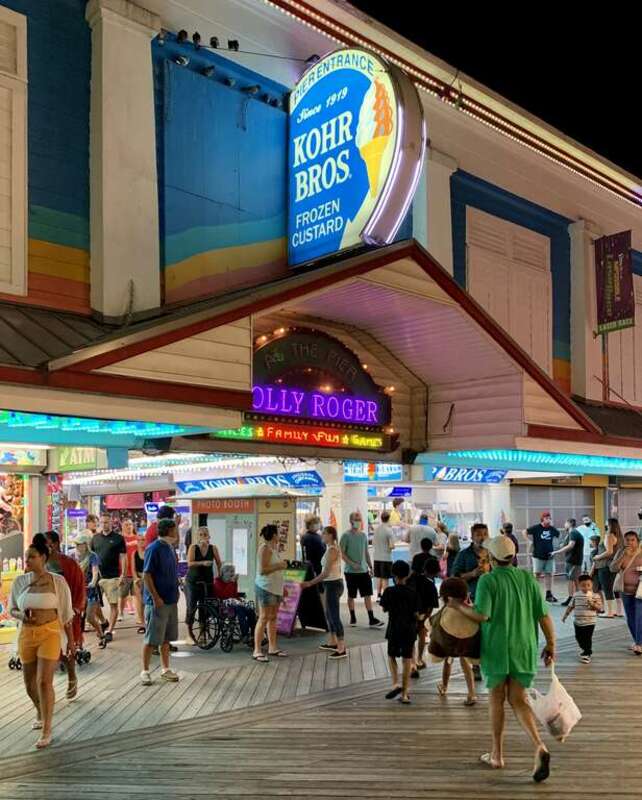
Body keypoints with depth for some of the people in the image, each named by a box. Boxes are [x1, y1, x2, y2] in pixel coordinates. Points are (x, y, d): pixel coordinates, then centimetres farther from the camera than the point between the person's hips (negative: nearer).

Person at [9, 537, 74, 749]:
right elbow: (12, 610, 11)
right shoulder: (19, 582, 1)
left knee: (44, 681, -11)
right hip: (26, 634, 4)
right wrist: (22, 615, -13)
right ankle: (40, 713, 44)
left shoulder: (57, 581, -6)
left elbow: (66, 613, 1)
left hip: (50, 633, -4)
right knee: (30, 683, 15)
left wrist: (71, 640, 3)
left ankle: (46, 731, 0)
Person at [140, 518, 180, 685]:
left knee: (166, 638, 14)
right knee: (152, 639, 1)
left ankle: (165, 669, 22)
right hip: (157, 601, -8)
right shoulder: (154, 548, -14)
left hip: (171, 600, 8)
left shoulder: (170, 547, 9)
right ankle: (145, 671, 11)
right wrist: (155, 597, -20)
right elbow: (146, 574, -17)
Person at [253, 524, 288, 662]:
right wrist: (279, 566, -16)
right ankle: (257, 651, -6)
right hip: (265, 587, -9)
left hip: (275, 588, 9)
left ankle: (272, 648, 19)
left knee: (273, 618, 12)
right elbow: (262, 570, -20)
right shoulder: (264, 548, -14)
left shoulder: (273, 548, 14)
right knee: (264, 618, -8)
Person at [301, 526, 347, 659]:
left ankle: (341, 649, -4)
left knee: (335, 617, -6)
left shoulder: (332, 550, -18)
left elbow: (326, 573, -22)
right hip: (332, 584, 10)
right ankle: (332, 643, 31)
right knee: (329, 614, 20)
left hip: (333, 585, -10)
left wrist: (310, 583, -20)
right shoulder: (332, 548, 11)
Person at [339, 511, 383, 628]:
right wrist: (352, 564, -20)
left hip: (364, 570, 5)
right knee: (351, 595, 7)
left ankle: (372, 620, 1)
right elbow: (342, 553, -11)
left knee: (368, 595, 1)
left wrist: (370, 566, 12)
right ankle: (352, 618, 21)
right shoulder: (346, 536, -9)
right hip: (351, 571, -4)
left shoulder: (363, 535, 9)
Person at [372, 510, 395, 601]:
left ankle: (378, 596, 20)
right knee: (385, 579, 2)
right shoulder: (389, 530, -15)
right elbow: (392, 546, -18)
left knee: (379, 578, 16)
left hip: (377, 557, 6)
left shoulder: (376, 529, 3)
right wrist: (392, 546, 2)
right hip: (386, 558, -6)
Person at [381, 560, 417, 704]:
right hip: (409, 630, 1)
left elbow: (384, 609, -1)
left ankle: (396, 683, -4)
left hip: (394, 629, -1)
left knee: (392, 656, 17)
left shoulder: (389, 592, -10)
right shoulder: (412, 593, -7)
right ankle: (404, 693, 10)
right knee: (407, 660, 8)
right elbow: (415, 613, -2)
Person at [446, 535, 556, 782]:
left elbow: (481, 615, -22)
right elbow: (544, 615, 0)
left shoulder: (487, 580, -11)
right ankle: (539, 746, -11)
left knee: (497, 698, 13)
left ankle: (497, 755, 22)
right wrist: (550, 644, 10)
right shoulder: (528, 578, 1)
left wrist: (458, 606, -5)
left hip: (497, 649, -3)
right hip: (524, 649, 3)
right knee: (519, 700, 11)